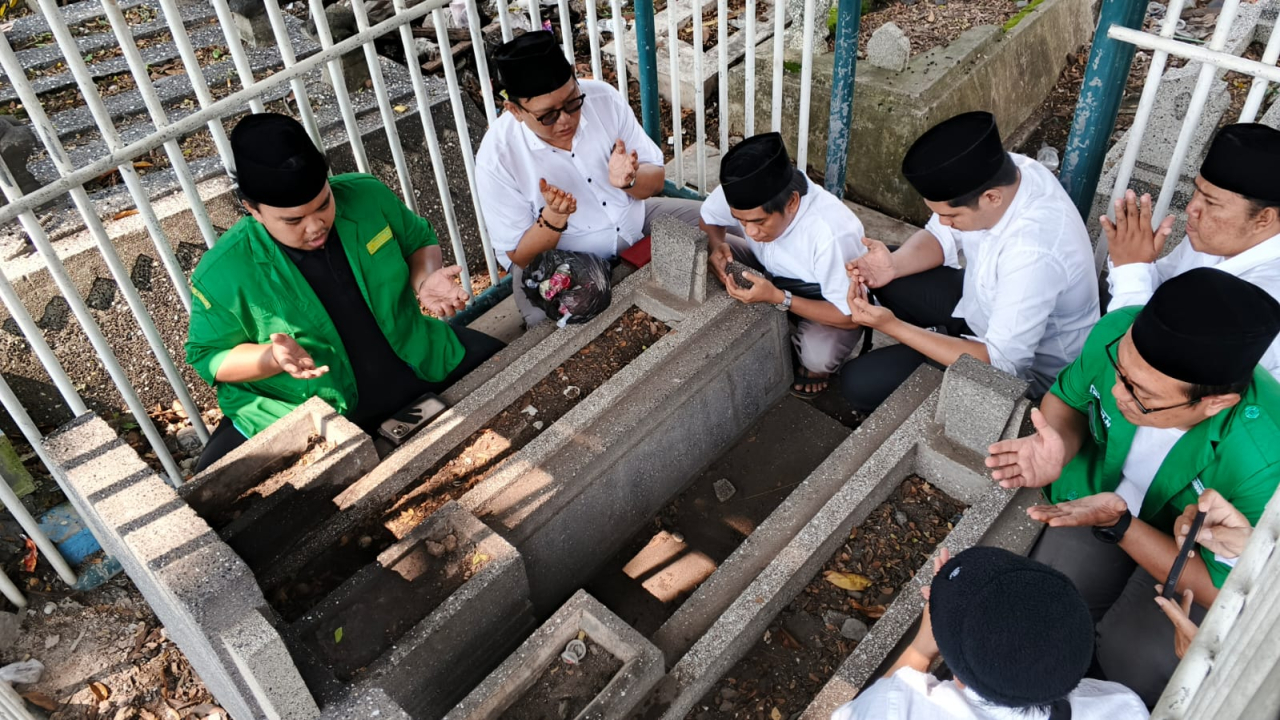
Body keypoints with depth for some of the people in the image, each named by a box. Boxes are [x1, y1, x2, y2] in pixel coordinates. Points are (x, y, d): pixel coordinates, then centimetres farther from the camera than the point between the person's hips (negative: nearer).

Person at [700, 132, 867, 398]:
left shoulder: (833, 234, -40)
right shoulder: (742, 193, -26)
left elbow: (851, 315, -30)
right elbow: (708, 219, -3)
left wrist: (778, 298, -39)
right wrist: (715, 244, -27)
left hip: (831, 303, -5)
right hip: (774, 275, 5)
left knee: (818, 354, -36)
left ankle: (813, 365, 3)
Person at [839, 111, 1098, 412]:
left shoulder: (1033, 253, -41)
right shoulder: (999, 172, -18)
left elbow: (1002, 361, -34)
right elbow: (942, 237, -2)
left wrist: (893, 326, -35)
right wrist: (894, 264, -23)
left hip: (1023, 364, -8)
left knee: (861, 383, -13)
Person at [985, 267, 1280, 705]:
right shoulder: (1116, 333, -28)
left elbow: (1224, 592, -24)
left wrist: (1119, 525, -36)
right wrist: (1059, 446, -27)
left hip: (1197, 557, -3)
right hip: (1100, 496, 3)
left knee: (1131, 669, -23)